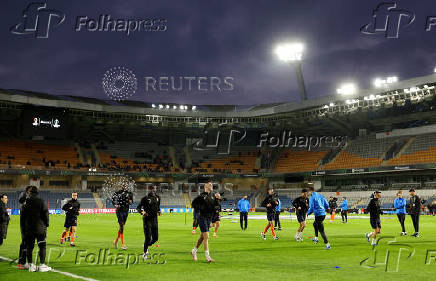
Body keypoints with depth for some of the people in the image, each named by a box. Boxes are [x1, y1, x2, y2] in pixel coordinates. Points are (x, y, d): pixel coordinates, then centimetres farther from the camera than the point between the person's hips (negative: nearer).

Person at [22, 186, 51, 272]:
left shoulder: (25, 203, 2)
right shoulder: (41, 202, -6)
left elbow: (23, 217, 7)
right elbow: (45, 214, -5)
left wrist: (24, 228, 15)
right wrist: (46, 224, 8)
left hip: (28, 229, 3)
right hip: (40, 228, -3)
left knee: (29, 247, 10)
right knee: (42, 246, 1)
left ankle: (31, 265, 12)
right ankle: (42, 265, -2)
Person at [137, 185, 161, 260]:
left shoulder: (158, 198, 9)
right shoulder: (146, 198, -8)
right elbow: (138, 208, -2)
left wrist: (159, 211, 3)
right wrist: (142, 212, -21)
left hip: (154, 220, 5)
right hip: (147, 219, -5)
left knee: (155, 238, 4)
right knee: (148, 238, -9)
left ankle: (146, 246, 33)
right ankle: (145, 253, 8)